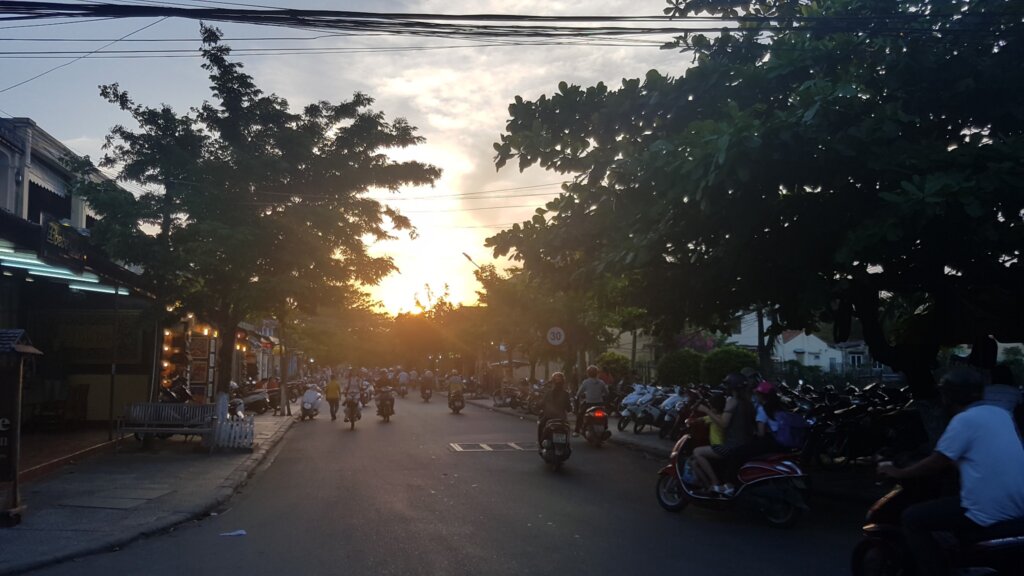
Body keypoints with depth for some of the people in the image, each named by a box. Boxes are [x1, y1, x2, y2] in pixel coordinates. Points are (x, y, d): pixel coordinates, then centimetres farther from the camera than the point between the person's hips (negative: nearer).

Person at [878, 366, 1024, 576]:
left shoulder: (964, 420, -11)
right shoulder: (1001, 413, 11)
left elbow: (936, 465, -7)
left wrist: (898, 472, 5)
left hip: (989, 513, -8)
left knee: (912, 519, 0)